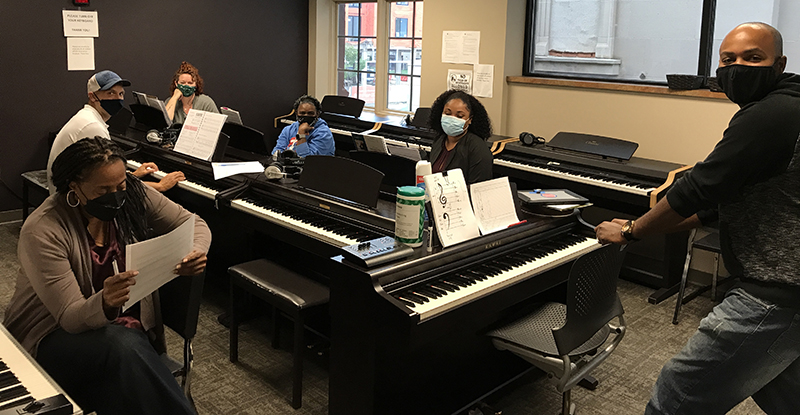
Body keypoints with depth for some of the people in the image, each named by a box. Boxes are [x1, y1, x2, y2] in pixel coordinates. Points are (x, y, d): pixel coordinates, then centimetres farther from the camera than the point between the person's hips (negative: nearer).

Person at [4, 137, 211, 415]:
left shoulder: (133, 196, -9)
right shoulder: (42, 232, -20)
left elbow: (195, 224, 1)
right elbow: (70, 318, -19)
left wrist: (197, 252, -23)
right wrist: (104, 304, -43)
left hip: (127, 327, 3)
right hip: (55, 334, -3)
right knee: (122, 346, -36)